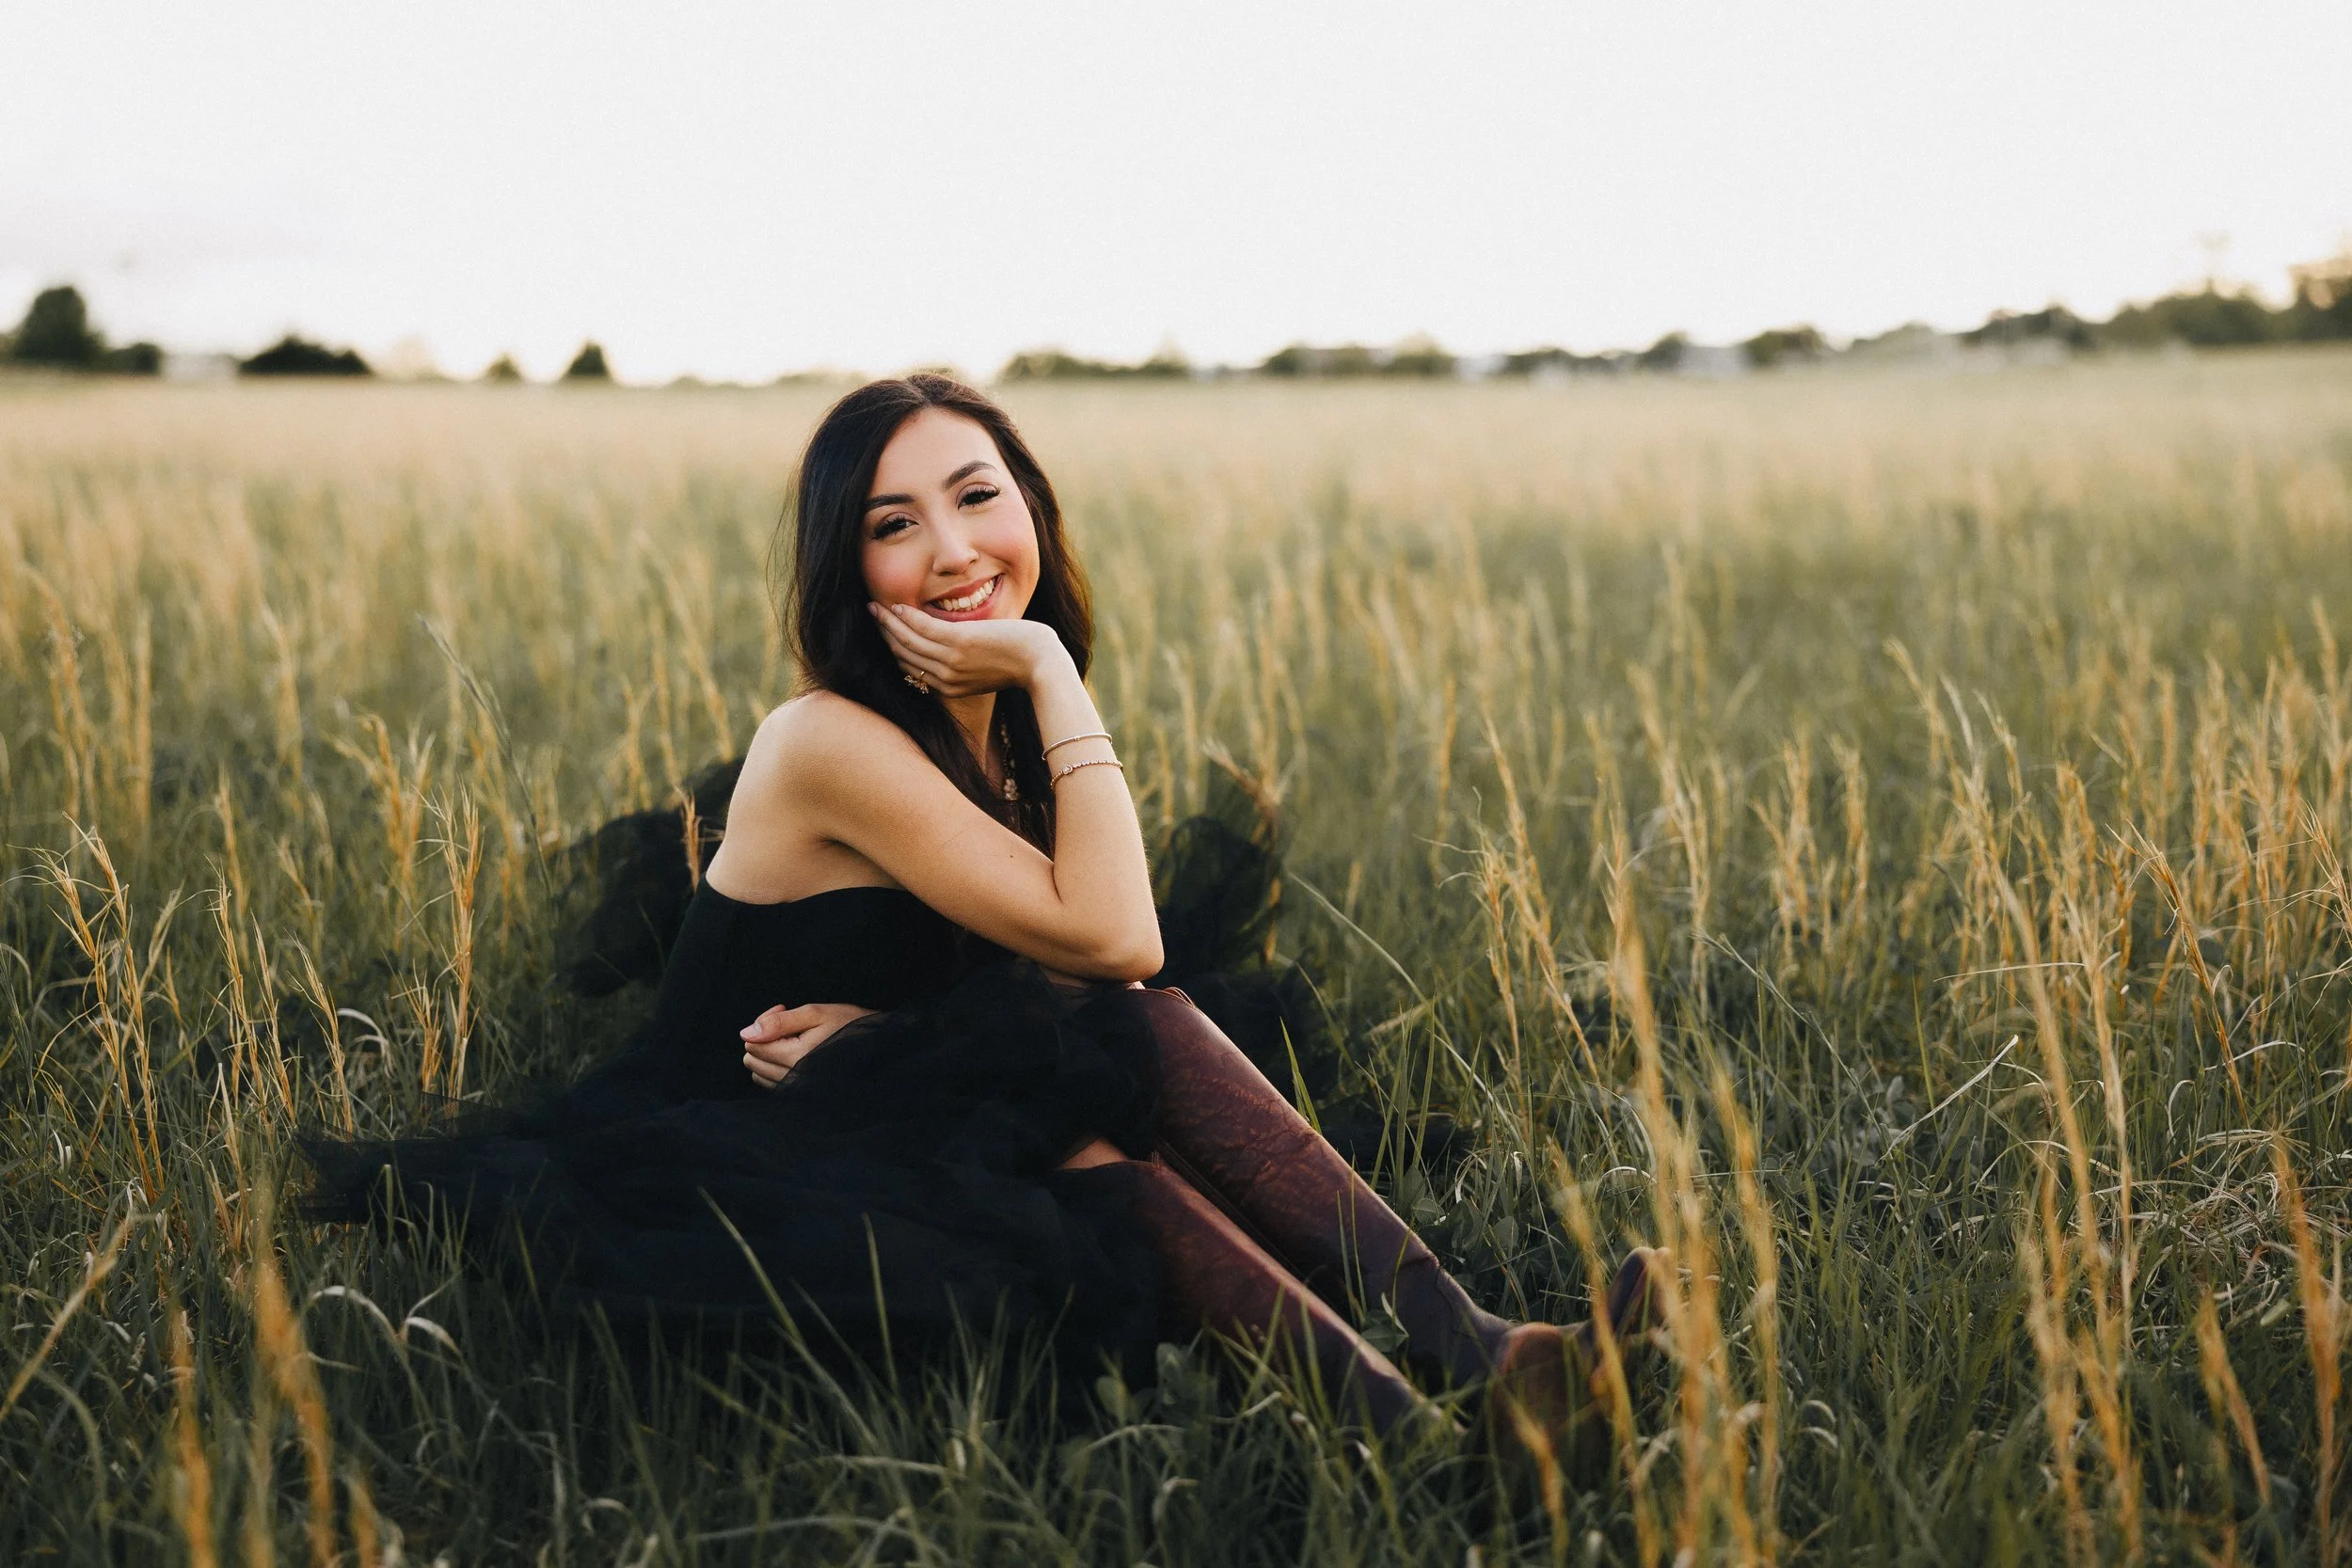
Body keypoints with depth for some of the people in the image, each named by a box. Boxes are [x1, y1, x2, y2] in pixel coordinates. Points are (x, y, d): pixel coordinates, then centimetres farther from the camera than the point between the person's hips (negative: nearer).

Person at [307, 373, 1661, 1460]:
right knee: (1122, 1038, -29)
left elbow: (1104, 963, -3)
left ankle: (1475, 1353, -29)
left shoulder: (1006, 721, 4)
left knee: (1139, 1036, -22)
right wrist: (1055, 677, -21)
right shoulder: (833, 740, -20)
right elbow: (1111, 938, -22)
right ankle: (1408, 1426, -38)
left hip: (911, 1111, 6)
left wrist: (892, 1022, -18)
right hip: (772, 1164, -6)